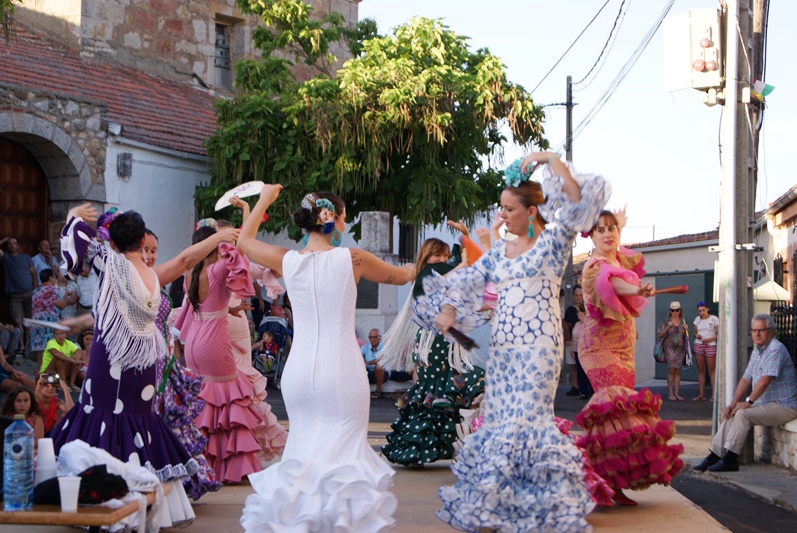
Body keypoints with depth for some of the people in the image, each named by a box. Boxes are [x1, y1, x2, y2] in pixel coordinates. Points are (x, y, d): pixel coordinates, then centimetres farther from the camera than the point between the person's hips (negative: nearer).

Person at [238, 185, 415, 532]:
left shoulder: (287, 260, 1)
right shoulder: (352, 259, -5)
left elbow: (244, 240, 22)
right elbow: (399, 276, 15)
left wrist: (264, 200, 35)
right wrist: (411, 270, 39)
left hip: (299, 370, 3)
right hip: (342, 370, -3)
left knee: (304, 446, 16)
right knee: (344, 448, 3)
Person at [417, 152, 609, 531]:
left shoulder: (553, 241, 0)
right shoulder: (499, 251, 16)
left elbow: (579, 204, -16)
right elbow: (464, 283, 14)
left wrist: (552, 161, -17)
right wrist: (447, 311, -4)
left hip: (537, 346, -6)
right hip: (501, 345, 6)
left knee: (525, 421, -10)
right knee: (498, 422, 5)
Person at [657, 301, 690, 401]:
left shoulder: (683, 321, 10)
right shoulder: (666, 321, 0)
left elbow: (687, 336, 16)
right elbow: (659, 334, -2)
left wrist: (687, 329, -4)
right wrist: (668, 327, -15)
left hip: (680, 349, 4)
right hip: (669, 348, -3)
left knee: (678, 371, 4)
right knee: (671, 370, -10)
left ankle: (676, 393, 6)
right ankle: (670, 394, -8)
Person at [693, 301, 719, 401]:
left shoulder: (714, 319, -2)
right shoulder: (697, 319, 11)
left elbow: (719, 333, -6)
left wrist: (710, 339, -19)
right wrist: (696, 335, -4)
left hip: (710, 346, -4)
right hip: (698, 346, 4)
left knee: (712, 371, -5)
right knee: (701, 371, 5)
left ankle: (714, 394, -5)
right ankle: (701, 394, 7)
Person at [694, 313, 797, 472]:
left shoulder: (776, 350, -18)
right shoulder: (757, 351, 14)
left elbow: (765, 380, -25)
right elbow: (746, 379, 14)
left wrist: (748, 401, -20)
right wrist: (734, 403, 3)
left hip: (783, 406, -10)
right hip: (766, 404, 10)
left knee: (742, 414, -24)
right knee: (732, 414, 1)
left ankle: (729, 460, -19)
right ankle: (714, 456, 0)